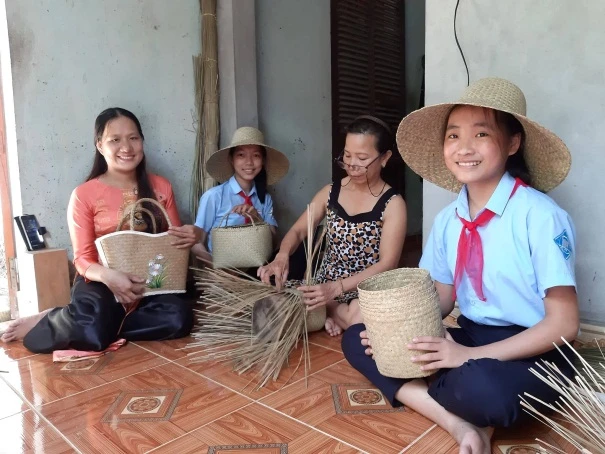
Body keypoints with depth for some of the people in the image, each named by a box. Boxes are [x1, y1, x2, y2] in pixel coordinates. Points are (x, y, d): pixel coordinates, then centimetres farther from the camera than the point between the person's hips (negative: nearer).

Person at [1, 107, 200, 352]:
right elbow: (83, 259, -4)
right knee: (91, 333, -36)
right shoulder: (84, 195, -3)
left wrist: (190, 235, -12)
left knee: (179, 317, -29)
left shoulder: (161, 187, 6)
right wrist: (108, 276, -26)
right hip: (102, 282, -4)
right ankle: (49, 322, 0)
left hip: (150, 281, 4)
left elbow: (174, 239, 13)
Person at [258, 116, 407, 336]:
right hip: (323, 286, 4)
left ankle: (327, 312, -10)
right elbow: (298, 231, 6)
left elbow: (387, 263, -16)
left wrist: (337, 288, -29)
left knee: (361, 317, -39)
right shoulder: (330, 192, 4)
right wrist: (282, 256, -19)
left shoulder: (393, 204, -8)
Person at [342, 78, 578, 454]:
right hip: (468, 337, 7)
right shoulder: (447, 220, 2)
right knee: (357, 340, -5)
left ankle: (413, 391, -7)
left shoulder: (540, 216, -17)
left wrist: (471, 356, -23)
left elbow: (564, 323, -16)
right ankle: (460, 423, -16)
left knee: (481, 387, -41)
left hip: (531, 353, -6)